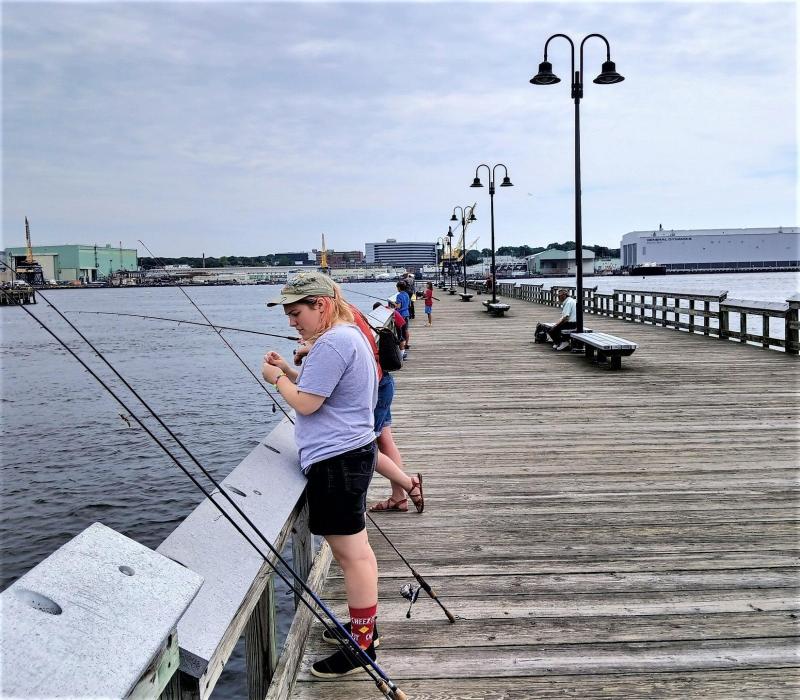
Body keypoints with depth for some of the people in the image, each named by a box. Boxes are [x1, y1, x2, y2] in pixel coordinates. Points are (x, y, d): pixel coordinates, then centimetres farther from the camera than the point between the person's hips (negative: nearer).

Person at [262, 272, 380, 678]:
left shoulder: (332, 343, -18)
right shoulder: (349, 335, 16)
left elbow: (306, 403, -17)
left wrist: (277, 378, -2)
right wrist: (289, 371, 11)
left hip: (335, 459, -11)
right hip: (351, 451, 11)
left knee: (352, 553, -4)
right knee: (355, 548, 19)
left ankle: (362, 646, 5)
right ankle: (364, 625, 31)